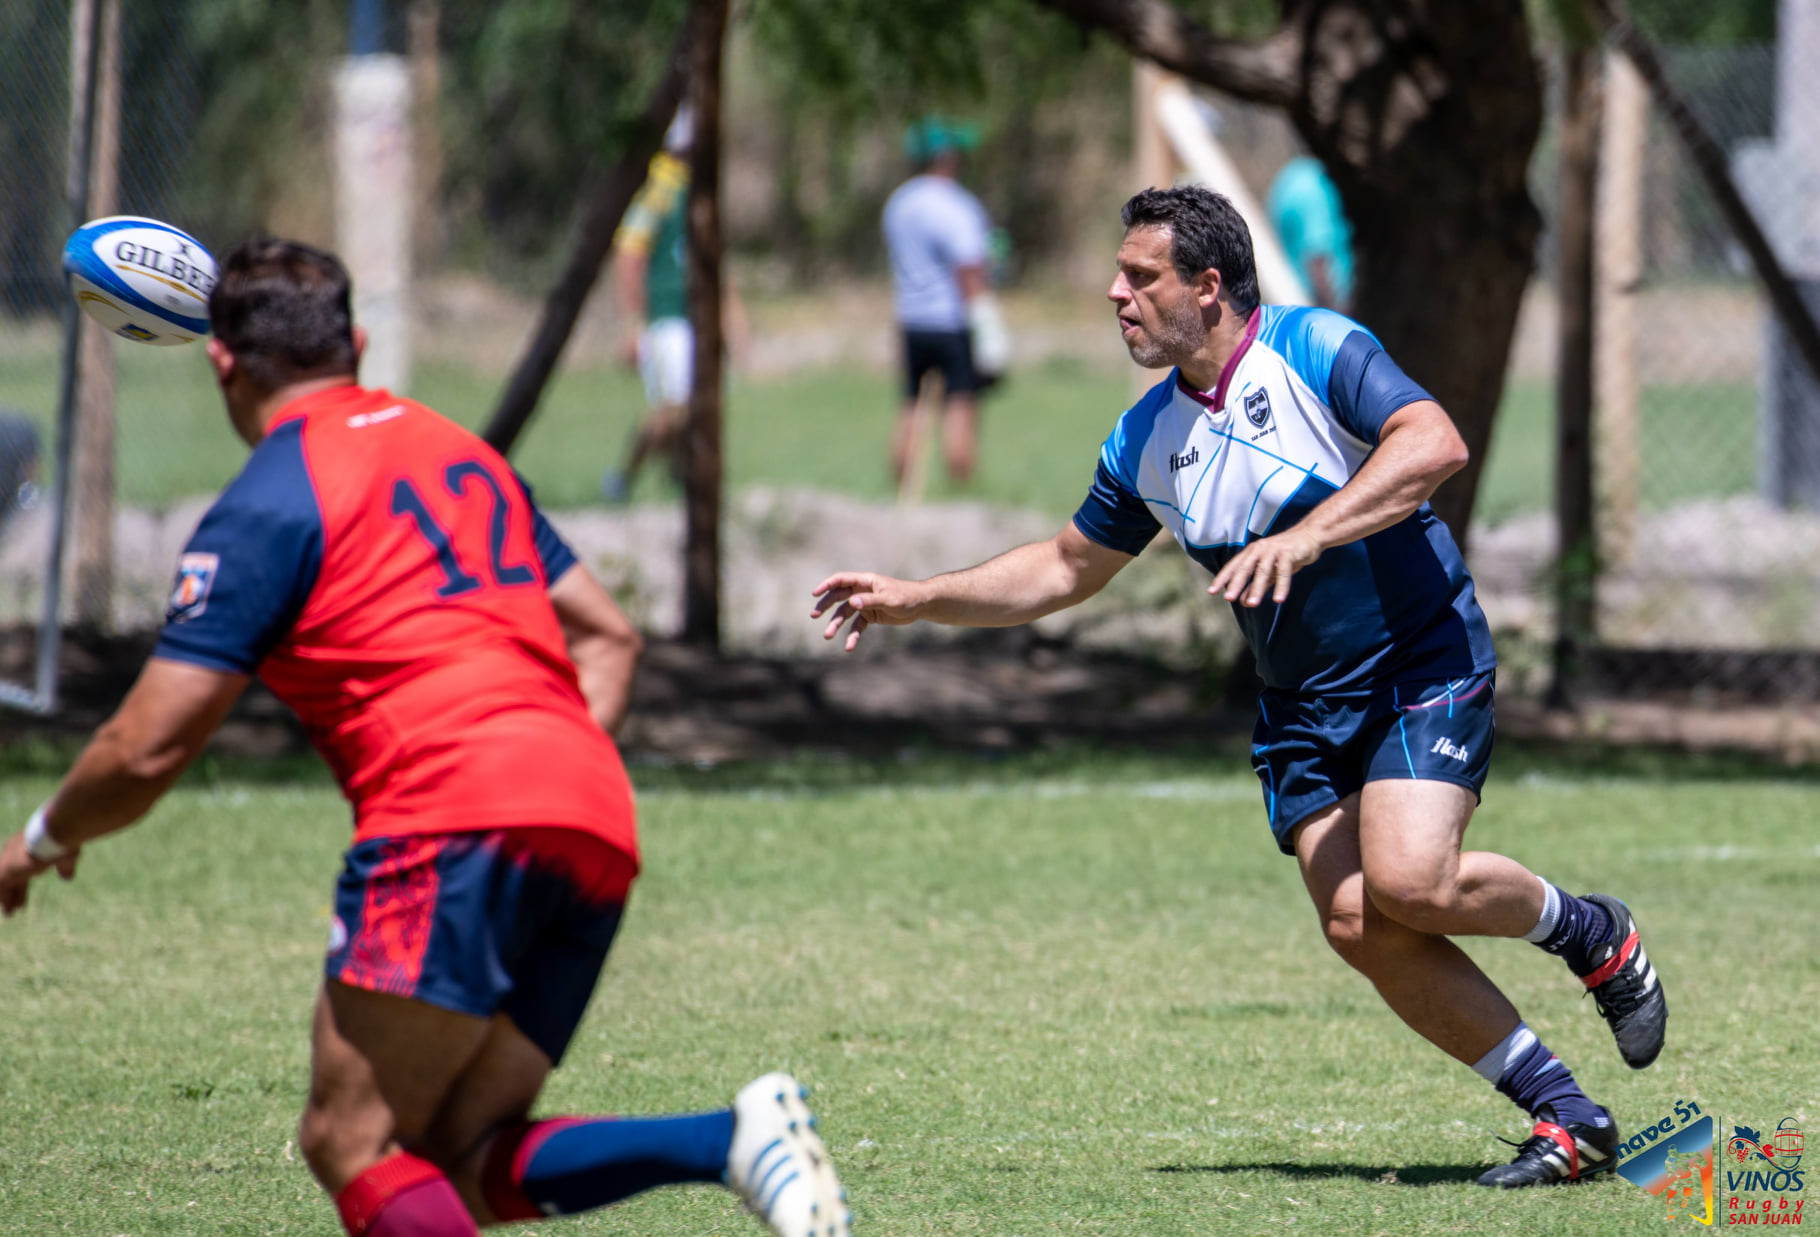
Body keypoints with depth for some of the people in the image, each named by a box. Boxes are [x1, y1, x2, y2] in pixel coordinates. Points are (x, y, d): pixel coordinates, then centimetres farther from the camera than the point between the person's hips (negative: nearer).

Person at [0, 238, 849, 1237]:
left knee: (352, 1146, -8)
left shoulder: (270, 502, 2)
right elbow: (608, 638, 29)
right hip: (598, 827, 8)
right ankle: (741, 1138, -14)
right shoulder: (458, 452, 26)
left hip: (455, 825, -8)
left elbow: (150, 748, 0)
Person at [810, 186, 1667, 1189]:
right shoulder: (1147, 440, 8)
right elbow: (1067, 569, 21)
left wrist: (1306, 537, -35)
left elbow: (1434, 443, -27)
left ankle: (1588, 932, 6)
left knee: (1410, 881, -26)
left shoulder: (1317, 351, -12)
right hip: (1302, 708, 6)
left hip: (1422, 664, -6)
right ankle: (1566, 1118, -3)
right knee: (1356, 924, -12)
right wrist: (914, 601, 15)